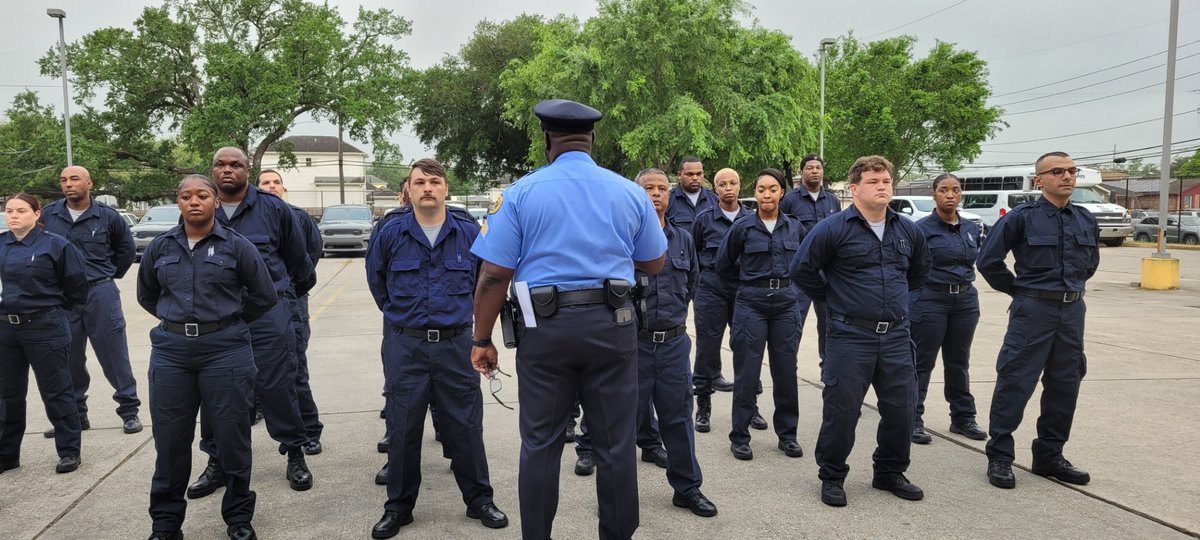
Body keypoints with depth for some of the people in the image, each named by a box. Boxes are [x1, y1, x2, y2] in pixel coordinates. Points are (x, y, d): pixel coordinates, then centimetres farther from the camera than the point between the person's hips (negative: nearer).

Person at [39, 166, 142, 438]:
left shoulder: (107, 216, -1)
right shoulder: (48, 215, 1)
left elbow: (125, 248, 13)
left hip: (101, 293, -2)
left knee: (114, 353, 0)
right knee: (69, 359, 10)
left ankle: (129, 410, 7)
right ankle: (75, 413, 21)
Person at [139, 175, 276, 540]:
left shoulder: (236, 246, -2)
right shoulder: (160, 248, 7)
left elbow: (264, 296, 4)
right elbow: (146, 295, 21)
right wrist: (178, 320, 15)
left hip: (226, 350, -2)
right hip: (171, 350, 3)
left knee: (231, 437, 4)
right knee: (170, 440, 8)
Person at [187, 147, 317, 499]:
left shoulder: (273, 209, 1)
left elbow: (297, 258, 12)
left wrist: (292, 295, 21)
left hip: (268, 312, -3)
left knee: (277, 386, -1)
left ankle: (295, 454, 14)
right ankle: (217, 461, 23)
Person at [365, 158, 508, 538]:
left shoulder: (468, 232, -1)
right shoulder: (392, 233, -1)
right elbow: (375, 276, 18)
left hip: (456, 343, 0)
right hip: (405, 345, 0)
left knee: (465, 425, 6)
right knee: (403, 429, 8)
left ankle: (479, 501, 22)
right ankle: (398, 507, 23)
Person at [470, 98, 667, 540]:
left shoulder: (520, 193, -2)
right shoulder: (629, 192, 5)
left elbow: (494, 275, -6)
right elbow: (655, 264, 14)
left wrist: (482, 340, 3)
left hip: (545, 329, -1)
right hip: (611, 326, 2)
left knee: (540, 446, 10)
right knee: (615, 445, 11)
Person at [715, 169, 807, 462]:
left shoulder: (795, 227, 5)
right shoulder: (743, 227, -3)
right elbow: (724, 265, 7)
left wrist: (789, 284, 14)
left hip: (787, 303, 3)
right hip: (751, 304, -3)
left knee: (786, 370, 8)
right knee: (747, 372, 0)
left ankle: (787, 434, 22)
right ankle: (739, 436, 11)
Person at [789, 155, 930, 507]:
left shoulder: (908, 230, 8)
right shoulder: (833, 229, -10)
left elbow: (920, 270, 26)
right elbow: (801, 270, -6)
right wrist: (833, 299, 1)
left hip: (896, 336, 5)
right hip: (850, 336, -5)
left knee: (901, 409, 11)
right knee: (842, 411, 0)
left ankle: (890, 473, 31)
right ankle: (831, 477, 19)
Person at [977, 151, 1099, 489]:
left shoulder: (1086, 221, 9)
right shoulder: (1022, 217, -8)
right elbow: (988, 260, -6)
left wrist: (1074, 286, 17)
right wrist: (1018, 290, 1)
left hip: (1073, 311, 6)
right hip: (1033, 310, -6)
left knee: (1064, 386, 10)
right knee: (1015, 384, -5)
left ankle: (1049, 456, 23)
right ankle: (999, 458, 4)